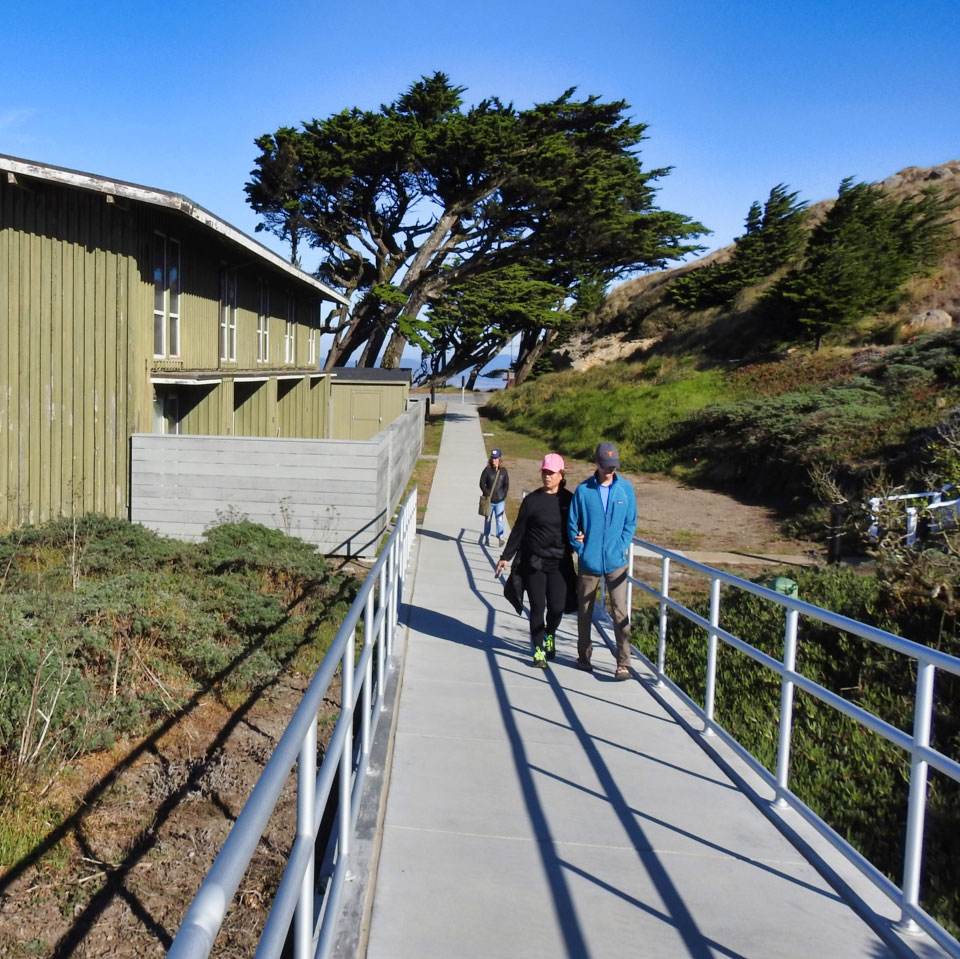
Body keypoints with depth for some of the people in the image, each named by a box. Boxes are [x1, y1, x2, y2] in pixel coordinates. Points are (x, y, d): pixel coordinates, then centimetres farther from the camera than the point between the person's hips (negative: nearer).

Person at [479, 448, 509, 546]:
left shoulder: (503, 471, 2)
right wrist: (487, 494, -9)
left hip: (500, 500, 0)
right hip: (489, 500, 0)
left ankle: (500, 538, -9)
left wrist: (503, 496, -1)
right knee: (488, 519, 10)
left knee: (499, 519, -9)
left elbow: (506, 485, 8)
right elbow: (482, 483, -1)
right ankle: (486, 537, 23)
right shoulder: (487, 470, -3)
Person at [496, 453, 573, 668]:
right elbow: (518, 530, 5)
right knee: (537, 607, 0)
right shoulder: (532, 500, 1)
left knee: (557, 606, 1)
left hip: (560, 563, 1)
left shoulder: (569, 500, 3)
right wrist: (506, 557, 5)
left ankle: (550, 635, 33)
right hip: (534, 562, -1)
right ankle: (539, 649, 15)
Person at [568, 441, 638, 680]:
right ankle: (584, 655, 28)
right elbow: (572, 524, 2)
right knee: (584, 611, 12)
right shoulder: (584, 490, -4)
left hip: (616, 562, 0)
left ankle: (623, 663, -1)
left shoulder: (626, 489, 0)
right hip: (589, 562, 0)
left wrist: (621, 548, -4)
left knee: (620, 612, -5)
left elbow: (631, 523, 6)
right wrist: (581, 550, -5)